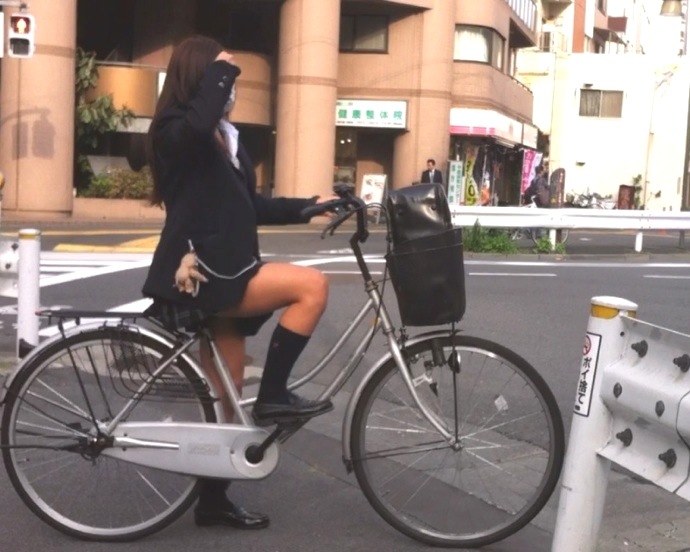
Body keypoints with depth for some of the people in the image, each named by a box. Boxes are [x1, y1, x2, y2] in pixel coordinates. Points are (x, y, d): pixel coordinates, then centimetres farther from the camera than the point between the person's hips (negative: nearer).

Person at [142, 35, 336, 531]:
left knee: (226, 399, 12)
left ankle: (214, 501, 23)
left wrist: (310, 206, 11)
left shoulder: (226, 136, 18)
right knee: (313, 285, -19)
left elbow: (251, 207, 20)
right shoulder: (176, 130, -8)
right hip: (200, 275, -9)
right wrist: (219, 71, -18)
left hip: (224, 273, 9)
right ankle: (273, 396, -9)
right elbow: (199, 122, -34)